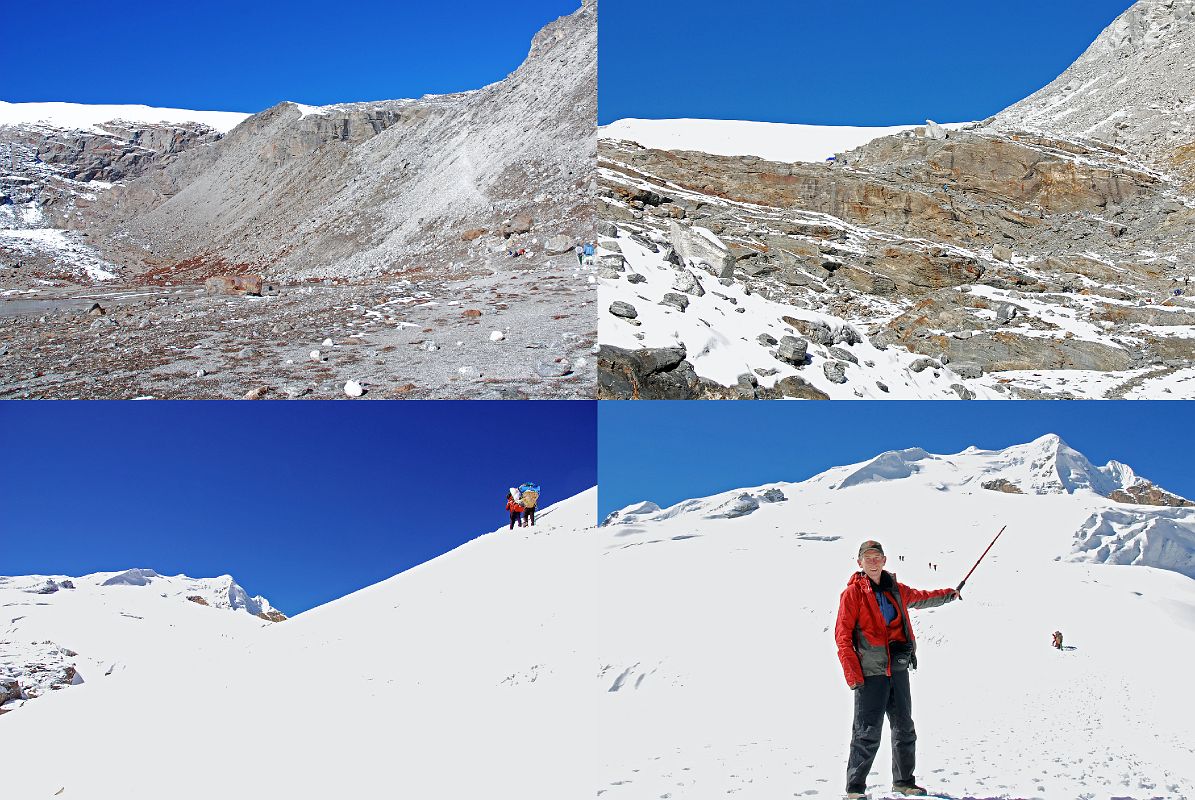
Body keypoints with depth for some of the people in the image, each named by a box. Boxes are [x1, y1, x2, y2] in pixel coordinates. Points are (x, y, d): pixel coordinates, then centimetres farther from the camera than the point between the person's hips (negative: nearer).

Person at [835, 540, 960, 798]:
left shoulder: (896, 590, 13)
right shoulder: (853, 593, -4)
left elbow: (920, 598, 37)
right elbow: (843, 636, -7)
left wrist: (947, 594, 46)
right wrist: (853, 674, -14)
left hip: (898, 669, 6)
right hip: (870, 672, -6)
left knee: (905, 729, 14)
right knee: (867, 733, -7)